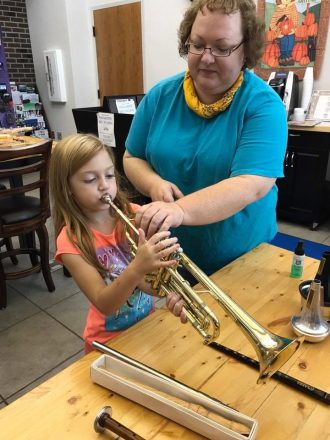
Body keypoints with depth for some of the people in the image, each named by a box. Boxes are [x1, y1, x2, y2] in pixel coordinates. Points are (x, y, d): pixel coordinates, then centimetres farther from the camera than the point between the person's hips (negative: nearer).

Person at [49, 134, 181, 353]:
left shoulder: (132, 214, -9)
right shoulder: (71, 241, -17)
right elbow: (103, 304, -23)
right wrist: (137, 268, -39)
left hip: (148, 322, 3)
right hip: (110, 339, -3)